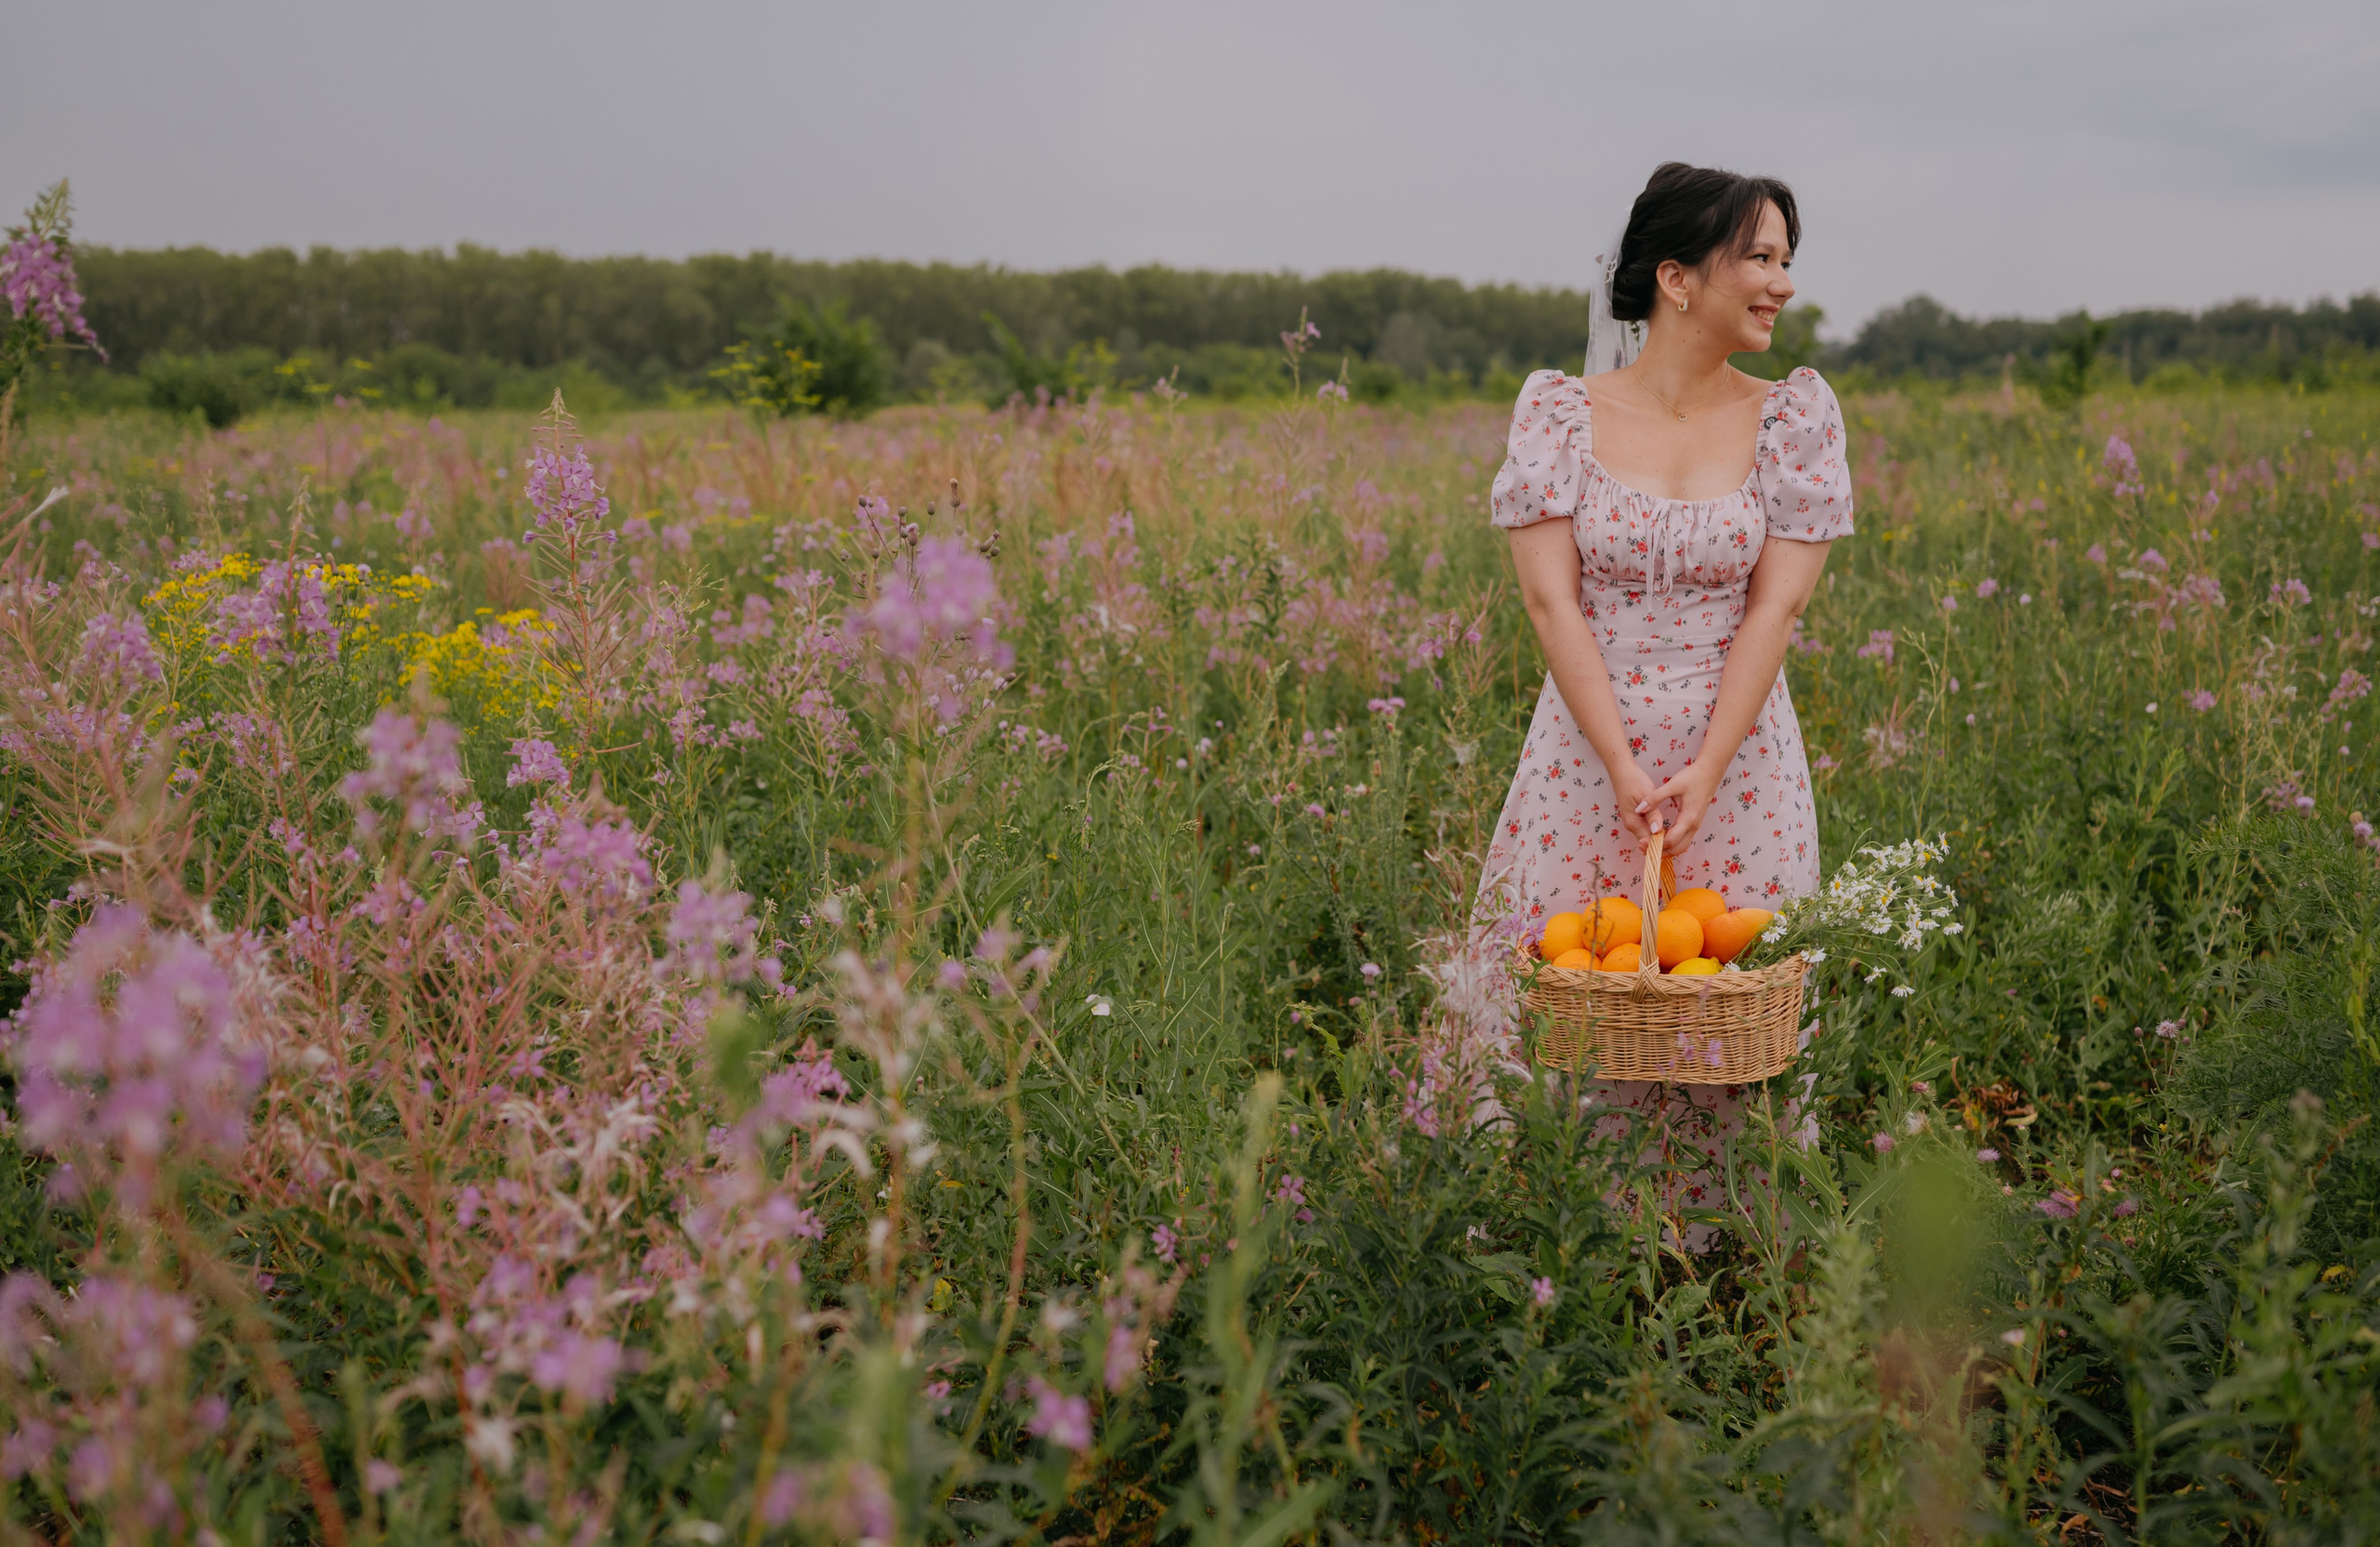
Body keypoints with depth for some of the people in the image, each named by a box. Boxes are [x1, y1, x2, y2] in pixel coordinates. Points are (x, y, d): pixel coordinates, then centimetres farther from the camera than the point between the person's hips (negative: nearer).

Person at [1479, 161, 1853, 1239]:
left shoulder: (1794, 414, 2)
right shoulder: (1559, 410, -1)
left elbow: (1776, 605, -4)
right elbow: (1550, 597, -8)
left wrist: (1704, 776, -14)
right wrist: (1626, 772, -16)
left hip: (1738, 762, 1)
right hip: (1588, 756, -1)